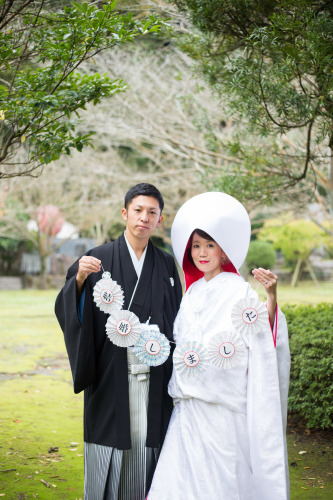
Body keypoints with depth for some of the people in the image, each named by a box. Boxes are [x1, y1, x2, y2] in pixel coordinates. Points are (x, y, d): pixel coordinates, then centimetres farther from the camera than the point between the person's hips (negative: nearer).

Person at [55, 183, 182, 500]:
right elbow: (67, 311, -10)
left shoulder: (166, 265, 9)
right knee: (109, 461, 2)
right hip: (111, 377, -2)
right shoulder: (98, 260, 0)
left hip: (153, 381, 2)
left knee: (145, 452, 5)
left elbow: (176, 323, 11)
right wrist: (79, 279, -27)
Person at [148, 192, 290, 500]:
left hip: (224, 407, -6)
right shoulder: (193, 292, 13)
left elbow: (265, 336, -21)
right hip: (190, 407, 6)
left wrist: (272, 296, -34)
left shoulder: (239, 292, -7)